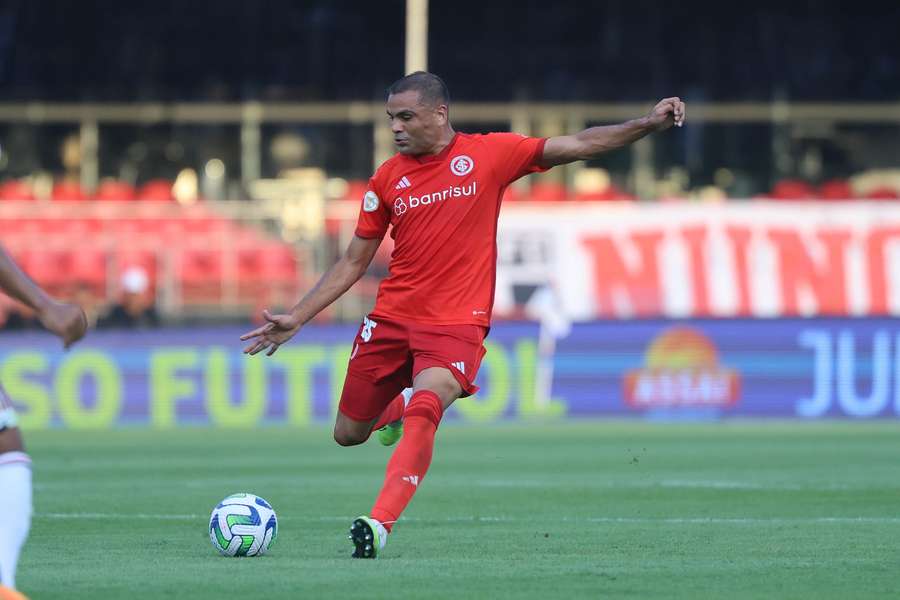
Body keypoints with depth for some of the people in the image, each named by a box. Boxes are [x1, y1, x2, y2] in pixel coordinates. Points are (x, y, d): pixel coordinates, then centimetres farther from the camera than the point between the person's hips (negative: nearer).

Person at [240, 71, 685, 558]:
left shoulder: (488, 154, -1)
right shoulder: (387, 178, 6)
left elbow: (577, 146, -3)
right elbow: (353, 262, 13)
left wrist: (647, 124, -15)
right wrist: (296, 318, 8)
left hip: (456, 322, -4)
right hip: (391, 318, 4)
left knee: (423, 410, -31)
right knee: (348, 435, 9)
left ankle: (379, 524, -36)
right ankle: (399, 406, 44)